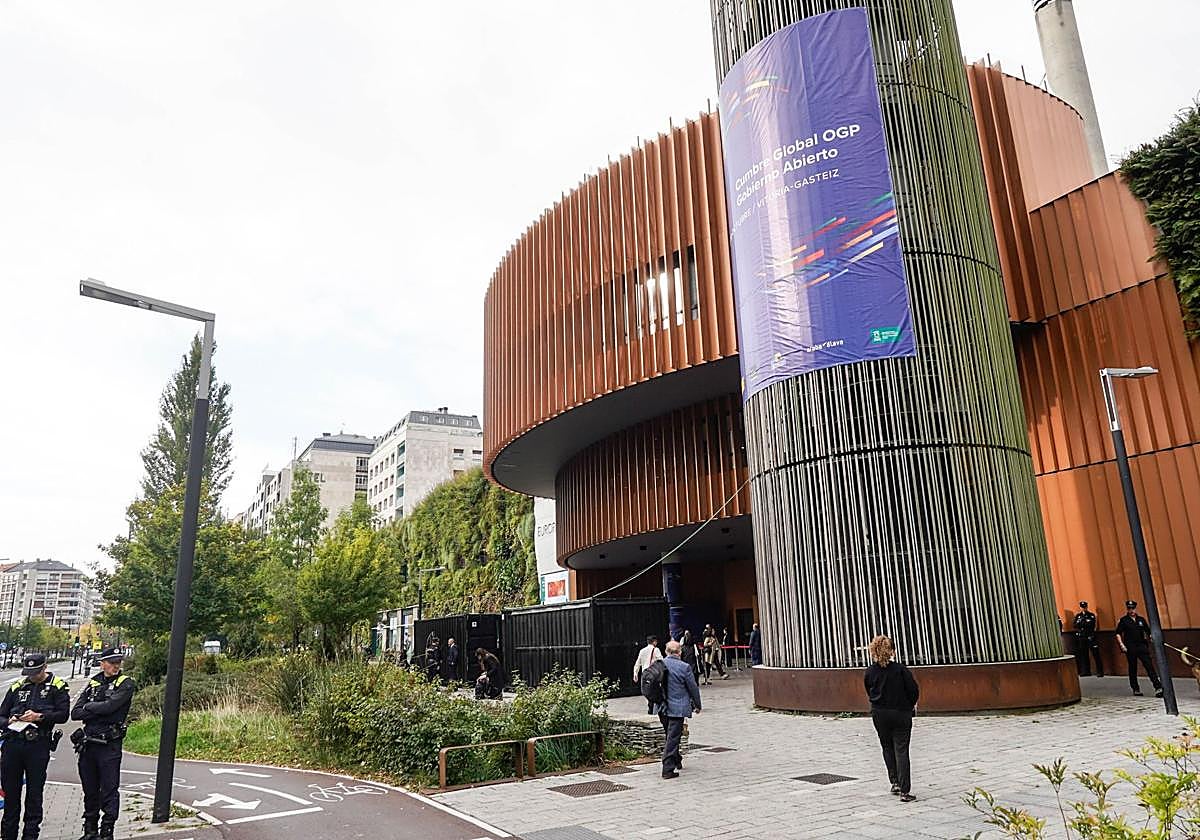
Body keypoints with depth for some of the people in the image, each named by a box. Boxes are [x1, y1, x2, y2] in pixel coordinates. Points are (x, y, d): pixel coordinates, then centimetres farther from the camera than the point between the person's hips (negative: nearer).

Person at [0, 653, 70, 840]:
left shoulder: (57, 686, 2)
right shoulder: (17, 686, 13)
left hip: (38, 746, -3)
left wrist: (39, 716, -18)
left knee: (34, 793, 4)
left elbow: (63, 714, -6)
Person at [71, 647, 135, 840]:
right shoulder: (93, 683, 11)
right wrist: (99, 711, -10)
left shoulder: (126, 684, -5)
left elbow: (110, 705, -20)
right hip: (88, 743, 5)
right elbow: (75, 713, 4)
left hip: (110, 746, -5)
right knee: (90, 790, 15)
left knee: (109, 791, -1)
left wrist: (89, 707, -3)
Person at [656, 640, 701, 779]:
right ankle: (668, 769, -2)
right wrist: (697, 705, 9)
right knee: (673, 738, -1)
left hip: (662, 708, 5)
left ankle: (676, 762, 36)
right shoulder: (684, 667, -14)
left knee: (670, 736, 21)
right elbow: (693, 688, -6)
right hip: (677, 708, -5)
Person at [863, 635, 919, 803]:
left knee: (888, 748, 20)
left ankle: (895, 783, 19)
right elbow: (914, 690, -9)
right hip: (901, 713, -2)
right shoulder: (900, 670, -14)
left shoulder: (869, 673, -5)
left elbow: (870, 694, 5)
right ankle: (904, 790, -3)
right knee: (901, 750, 1)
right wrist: (910, 705, 11)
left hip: (879, 715, 2)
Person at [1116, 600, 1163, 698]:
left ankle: (1158, 687, -10)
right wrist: (1121, 644, -9)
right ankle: (1136, 689, 15)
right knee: (1132, 669, 5)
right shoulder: (1123, 620, 2)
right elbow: (1118, 634, 1)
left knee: (1149, 666, -8)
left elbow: (1148, 631, 16)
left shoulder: (1141, 620, 12)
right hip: (1130, 648, -2)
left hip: (1142, 646, 2)